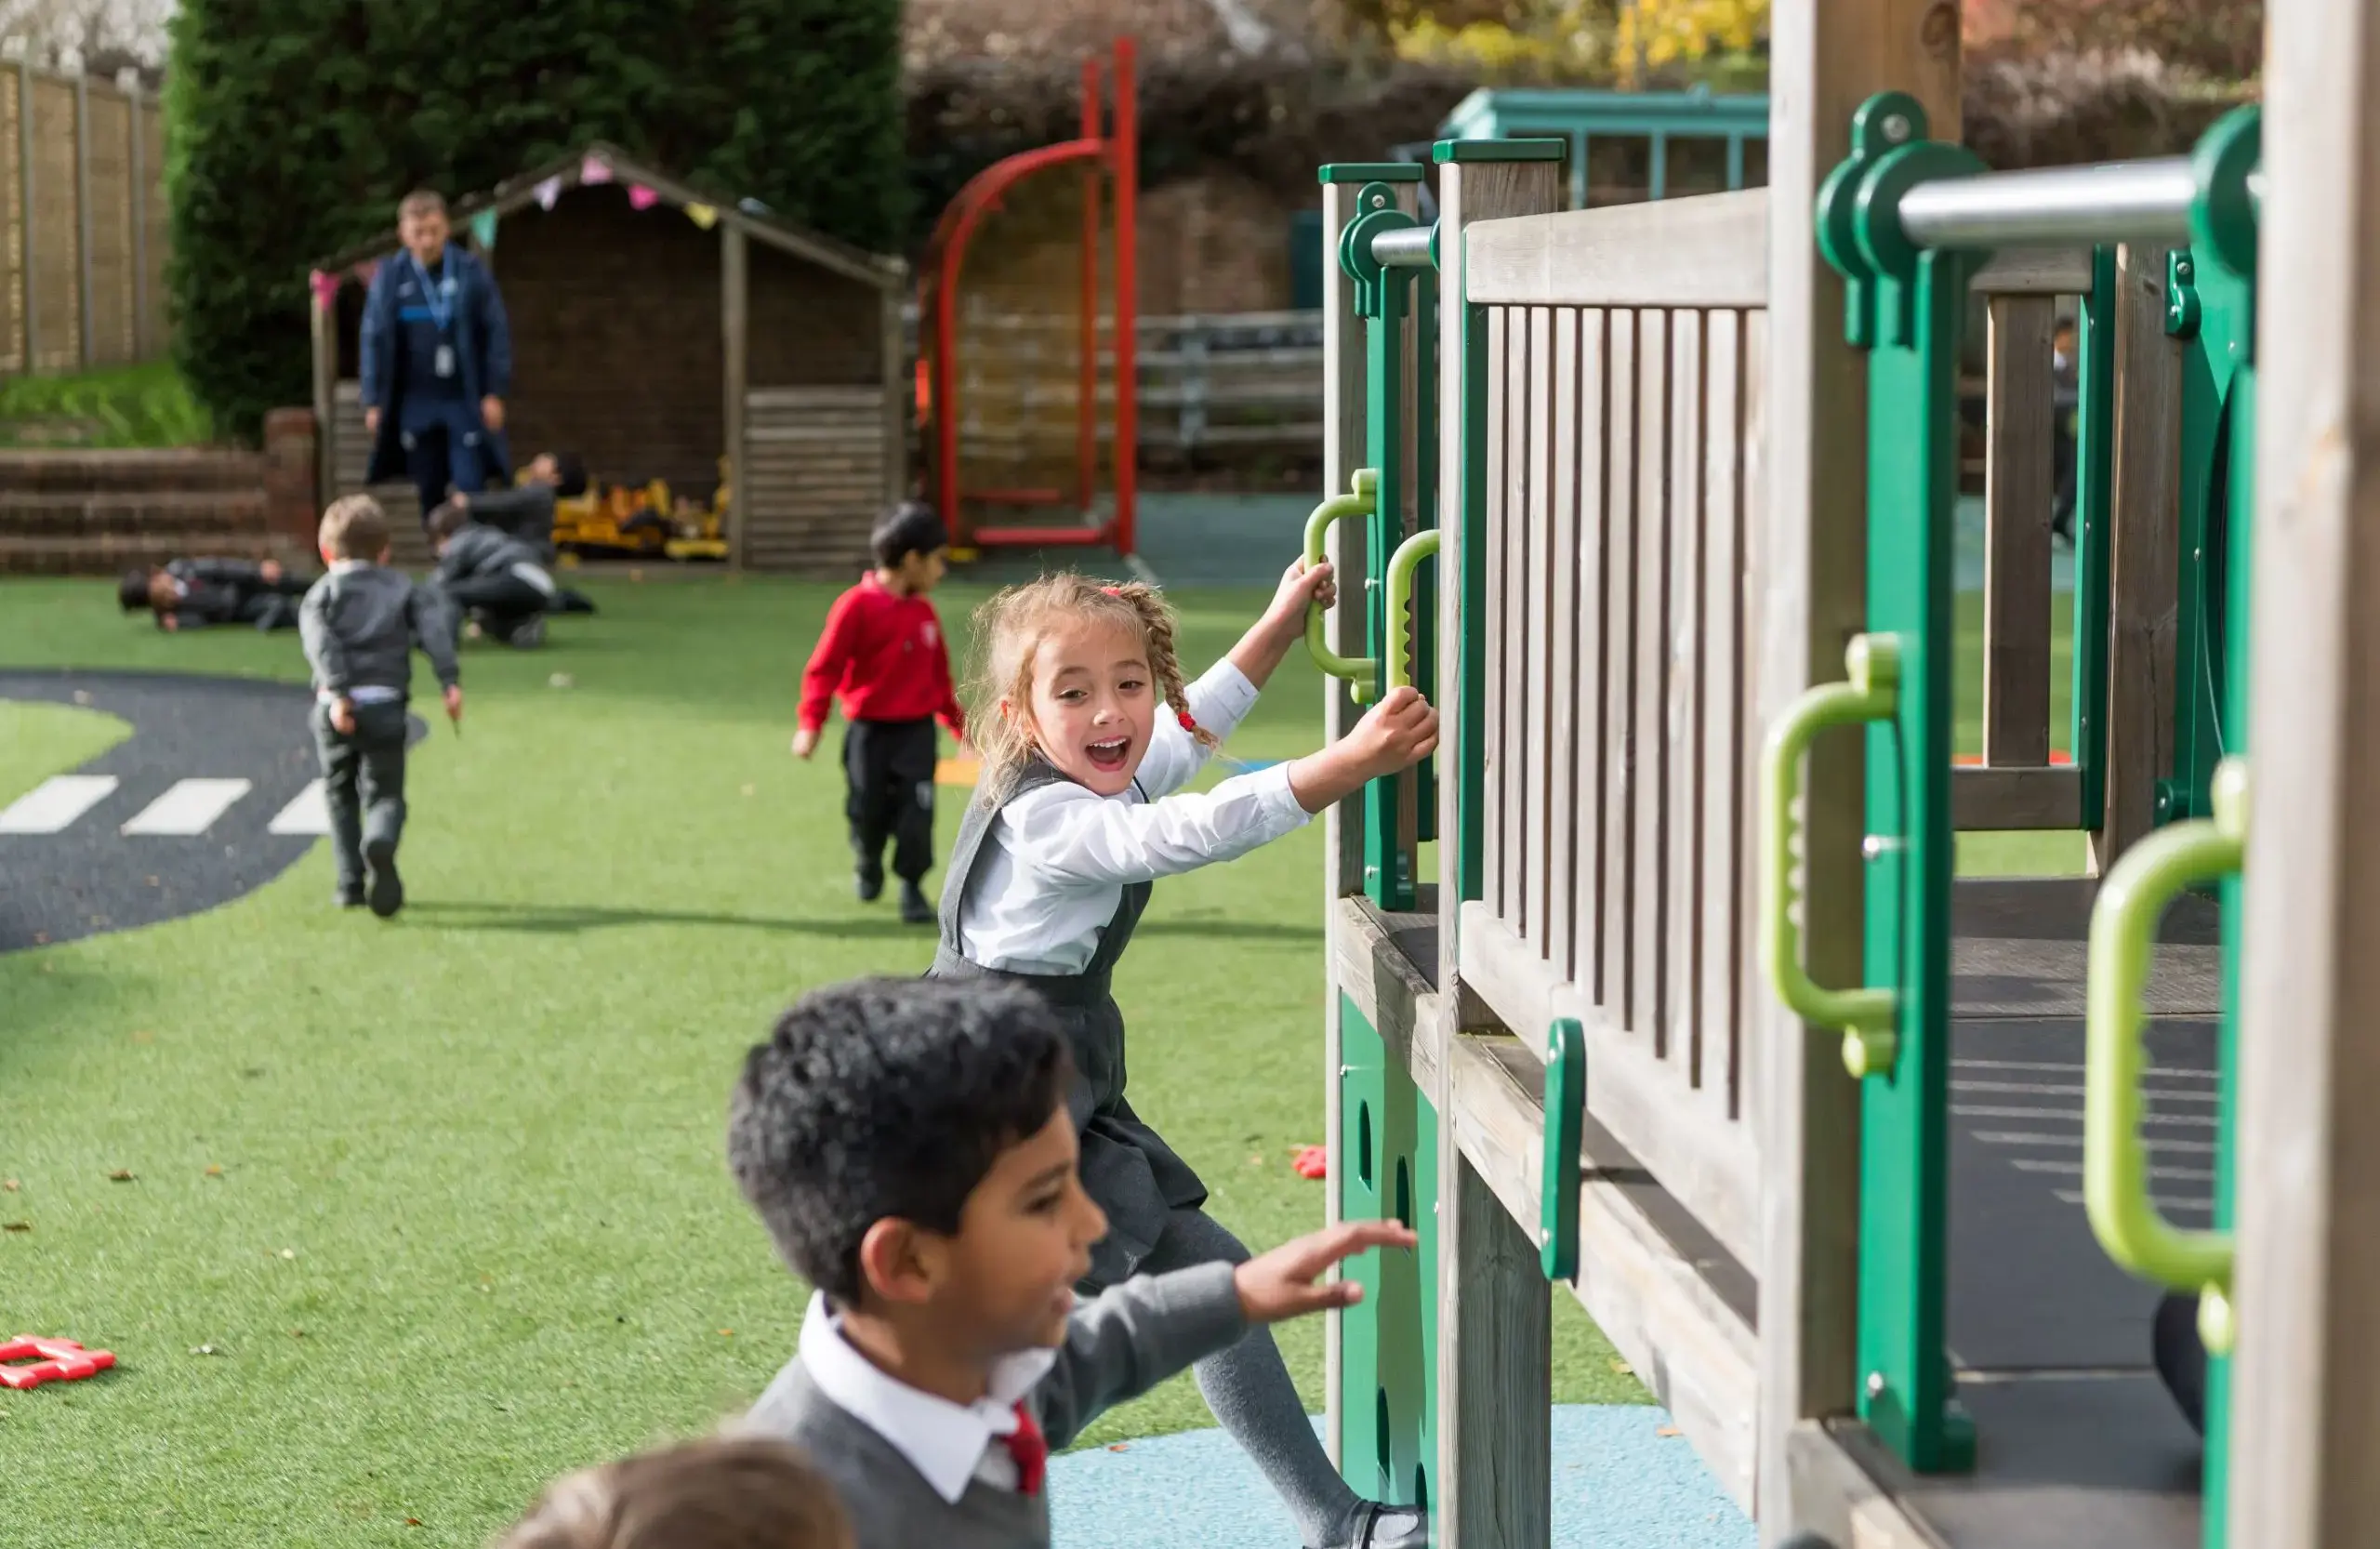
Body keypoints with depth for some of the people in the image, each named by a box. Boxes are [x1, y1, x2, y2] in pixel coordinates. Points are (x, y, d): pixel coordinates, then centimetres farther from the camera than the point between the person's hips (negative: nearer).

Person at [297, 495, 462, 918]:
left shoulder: (322, 593, 11)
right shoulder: (402, 588, 15)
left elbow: (321, 641, -8)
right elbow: (433, 627, -1)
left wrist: (338, 692, -17)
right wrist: (450, 681, -8)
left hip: (335, 706, 0)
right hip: (385, 704, 0)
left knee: (340, 794, 17)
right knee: (385, 793, 3)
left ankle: (351, 883, 13)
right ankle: (381, 842, -32)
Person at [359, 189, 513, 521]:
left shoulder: (472, 272, -2)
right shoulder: (389, 278, 2)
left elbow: (497, 333, 1)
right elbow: (373, 341, 6)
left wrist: (495, 394, -4)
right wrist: (374, 403, 3)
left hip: (465, 401, -2)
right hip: (416, 403, 2)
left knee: (472, 492, -6)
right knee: (430, 497, 9)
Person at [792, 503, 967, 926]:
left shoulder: (924, 612, 4)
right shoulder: (858, 605, -14)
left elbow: (940, 675, 16)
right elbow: (824, 666, -13)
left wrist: (959, 725, 22)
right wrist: (810, 724, -18)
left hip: (916, 730, 3)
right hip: (870, 731, -3)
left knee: (917, 810, -7)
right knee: (867, 811, 8)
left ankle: (912, 887, 7)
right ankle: (868, 868, 37)